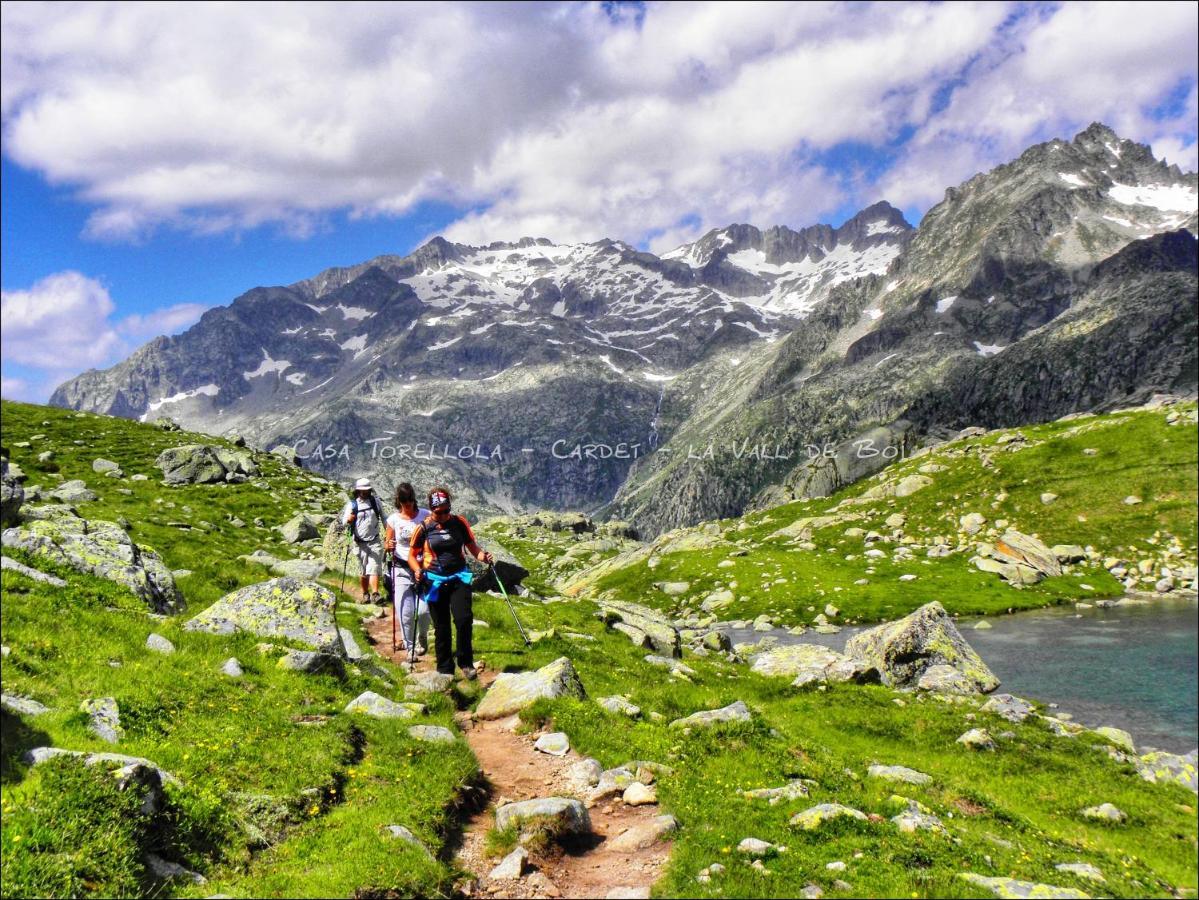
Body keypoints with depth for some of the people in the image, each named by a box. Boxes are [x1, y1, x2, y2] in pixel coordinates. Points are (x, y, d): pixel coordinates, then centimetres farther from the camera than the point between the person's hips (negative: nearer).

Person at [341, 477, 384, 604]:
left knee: (374, 569, -13)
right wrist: (348, 520, -36)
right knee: (364, 571, 8)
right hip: (360, 543, 0)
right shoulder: (352, 504, -3)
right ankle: (365, 594, 22)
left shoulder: (376, 501, 2)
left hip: (374, 541, 0)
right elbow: (344, 522, -12)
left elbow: (383, 518, 13)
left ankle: (375, 594, -21)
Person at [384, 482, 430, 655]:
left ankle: (422, 638, 25)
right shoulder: (394, 519, 1)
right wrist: (388, 546, -13)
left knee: (424, 610, -6)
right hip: (402, 570, 1)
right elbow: (387, 544, 9)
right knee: (405, 612, -3)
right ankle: (410, 647, 15)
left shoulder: (426, 515, -1)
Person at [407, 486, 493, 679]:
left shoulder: (459, 523, 0)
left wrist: (483, 556, -13)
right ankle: (445, 670, 18)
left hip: (459, 578, 1)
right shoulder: (423, 528, -4)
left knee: (464, 619, -15)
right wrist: (417, 571, -15)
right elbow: (412, 555, 4)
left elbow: (472, 547, 7)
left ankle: (466, 663, 3)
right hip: (435, 581, 0)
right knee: (441, 627, 6)